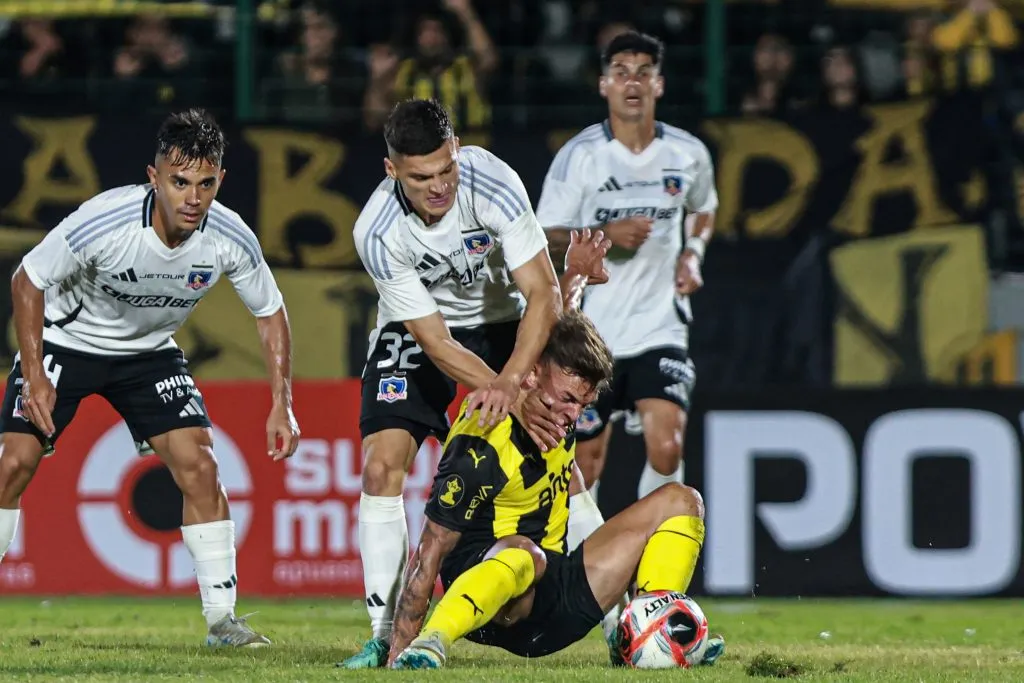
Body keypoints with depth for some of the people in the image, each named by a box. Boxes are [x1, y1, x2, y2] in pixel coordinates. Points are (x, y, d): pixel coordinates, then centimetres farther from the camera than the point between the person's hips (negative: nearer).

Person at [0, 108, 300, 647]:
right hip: (65, 340, -3)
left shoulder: (230, 239, -23)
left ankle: (222, 619, -5)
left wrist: (282, 406, -11)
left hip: (149, 352, 3)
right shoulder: (103, 222, -33)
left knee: (198, 464, -12)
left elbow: (270, 313, -5)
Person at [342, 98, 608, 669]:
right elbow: (434, 340, -26)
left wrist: (509, 383, -42)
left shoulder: (492, 181, -30)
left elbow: (544, 293, -29)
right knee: (382, 467, -16)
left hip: (502, 322, 0)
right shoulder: (378, 232, -29)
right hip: (414, 333, 0)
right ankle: (385, 634, -9)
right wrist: (514, 401, -37)